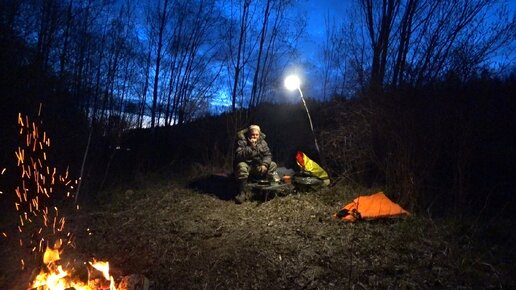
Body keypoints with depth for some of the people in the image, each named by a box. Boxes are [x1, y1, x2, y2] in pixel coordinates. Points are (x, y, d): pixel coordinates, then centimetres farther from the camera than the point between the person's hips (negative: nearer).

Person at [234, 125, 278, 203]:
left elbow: (268, 154, -2)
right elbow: (239, 156, -29)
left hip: (258, 167, 5)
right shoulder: (242, 141, -15)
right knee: (241, 166, -37)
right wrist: (251, 146, -36)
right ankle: (243, 193, -31)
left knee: (273, 165, -8)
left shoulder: (262, 142, 1)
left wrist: (264, 164, -22)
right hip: (246, 165, -5)